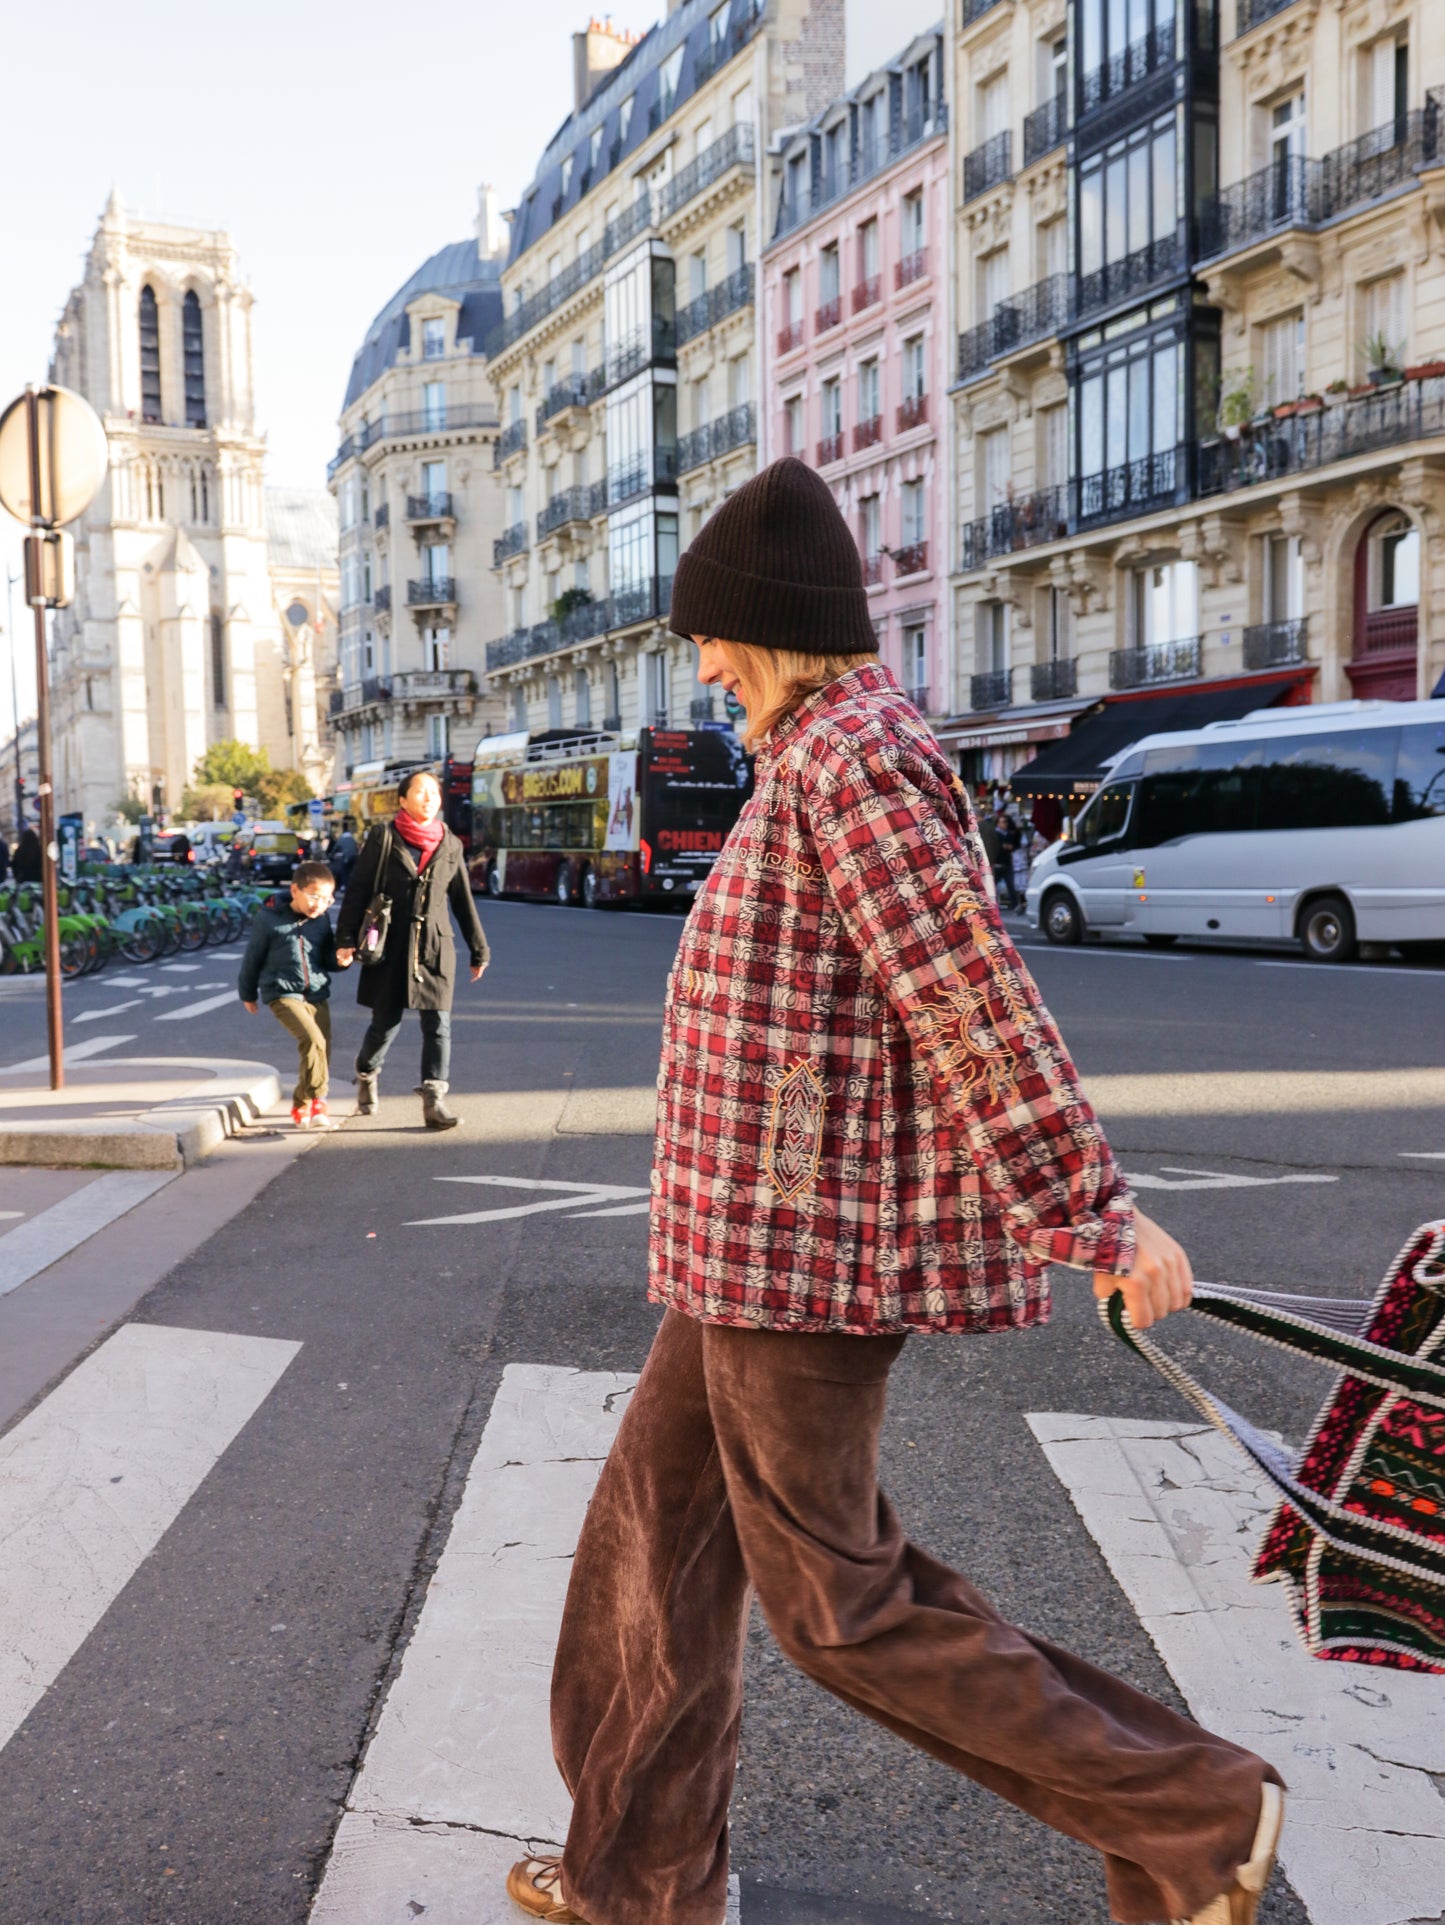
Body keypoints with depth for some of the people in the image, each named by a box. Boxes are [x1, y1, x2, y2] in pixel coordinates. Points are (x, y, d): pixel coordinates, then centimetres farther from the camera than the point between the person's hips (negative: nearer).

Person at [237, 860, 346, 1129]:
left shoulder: (323, 919, 3)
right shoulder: (269, 918, -8)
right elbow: (253, 957, 4)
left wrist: (339, 959, -10)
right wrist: (248, 993, 15)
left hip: (317, 994, 5)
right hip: (283, 993, -5)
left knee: (322, 1049, 5)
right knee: (313, 1040, -23)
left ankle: (303, 1104, 27)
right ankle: (314, 1101, -9)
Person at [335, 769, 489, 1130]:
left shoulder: (450, 846, 9)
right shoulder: (383, 837, 0)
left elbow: (463, 901, 16)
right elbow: (357, 889, -1)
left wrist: (479, 950, 17)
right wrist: (346, 937, -8)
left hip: (435, 950, 2)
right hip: (390, 947, -2)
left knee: (438, 1024, -5)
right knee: (385, 1022, 5)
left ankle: (434, 1100, -4)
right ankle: (366, 1075, 33)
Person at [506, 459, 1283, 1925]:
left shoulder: (849, 756, -18)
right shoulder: (844, 754, 15)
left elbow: (974, 1003, -22)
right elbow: (956, 1007, 19)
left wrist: (1093, 1215, -21)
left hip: (801, 1250, -10)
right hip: (763, 1246, 10)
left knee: (836, 1598, 2)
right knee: (652, 1533, 17)